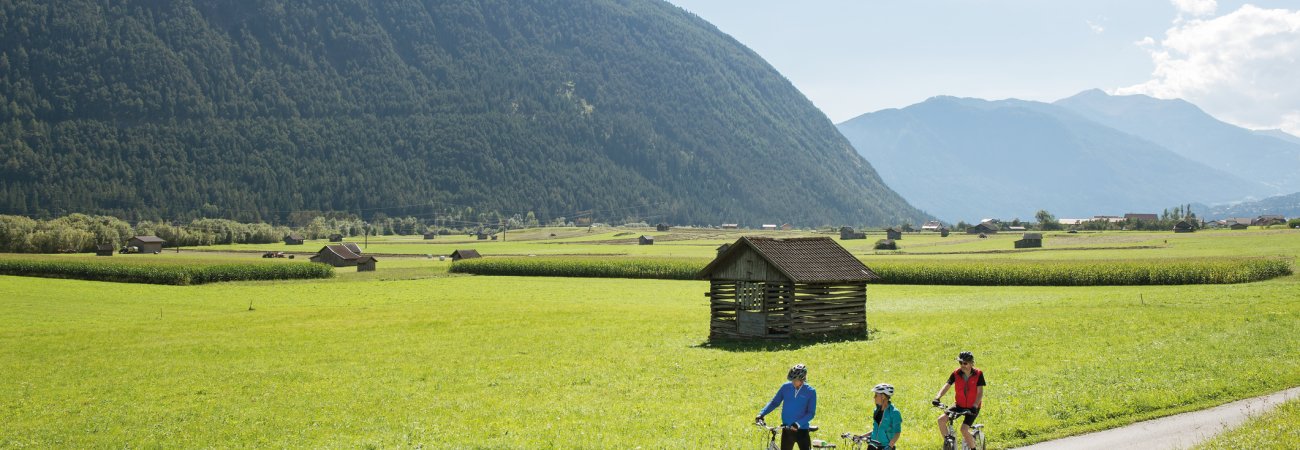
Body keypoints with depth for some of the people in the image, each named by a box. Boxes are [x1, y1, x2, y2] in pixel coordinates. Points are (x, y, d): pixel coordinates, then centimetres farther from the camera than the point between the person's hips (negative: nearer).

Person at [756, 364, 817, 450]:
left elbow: (811, 413, -10)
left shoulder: (810, 392, -8)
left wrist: (798, 423, -25)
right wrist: (761, 414, -8)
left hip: (801, 430, -3)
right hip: (786, 430, 3)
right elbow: (774, 402, 6)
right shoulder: (786, 387, -2)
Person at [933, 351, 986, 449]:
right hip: (959, 405, 4)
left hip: (972, 407, -4)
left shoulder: (978, 374, -14)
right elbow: (946, 386, -16)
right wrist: (937, 397, -34)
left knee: (964, 429, -22)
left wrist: (974, 406, -33)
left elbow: (980, 392, -18)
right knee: (941, 419, -17)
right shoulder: (956, 373, -7)